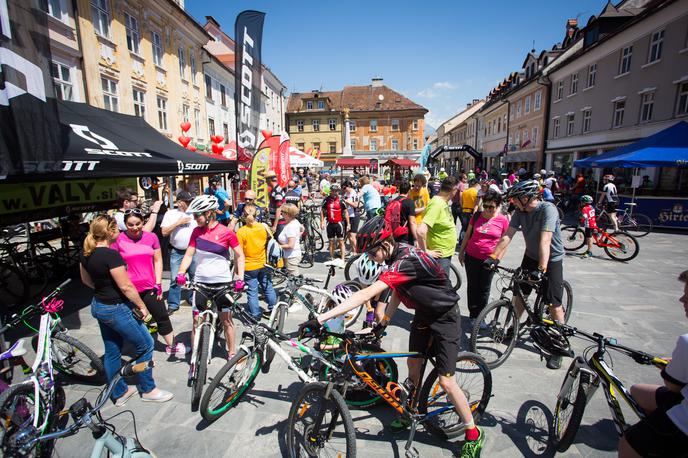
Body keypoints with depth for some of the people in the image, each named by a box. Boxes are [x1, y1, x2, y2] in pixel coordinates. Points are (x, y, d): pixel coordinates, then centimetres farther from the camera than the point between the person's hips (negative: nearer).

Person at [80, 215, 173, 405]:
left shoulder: (86, 254, 1)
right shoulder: (111, 255, -26)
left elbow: (85, 280, 16)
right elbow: (126, 286, -22)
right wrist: (142, 306, -12)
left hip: (98, 306, 9)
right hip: (116, 309, -9)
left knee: (112, 351, 19)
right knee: (145, 345, 6)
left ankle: (119, 393, 33)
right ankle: (147, 389, 19)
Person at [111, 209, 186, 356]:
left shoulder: (151, 237, 1)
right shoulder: (118, 240, -6)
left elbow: (157, 261, 6)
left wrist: (158, 283, 1)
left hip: (150, 288, 2)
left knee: (162, 317, 10)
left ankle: (171, 346, 26)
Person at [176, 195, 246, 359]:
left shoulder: (226, 232, -9)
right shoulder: (196, 231, 2)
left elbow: (240, 256, -3)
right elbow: (189, 254, 3)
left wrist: (240, 278, -11)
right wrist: (181, 273, -13)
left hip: (222, 282, -3)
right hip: (200, 282, 3)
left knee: (226, 320, 8)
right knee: (197, 321, 6)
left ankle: (232, 353, 25)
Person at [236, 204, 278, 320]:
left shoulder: (241, 232, -17)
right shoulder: (264, 227, -8)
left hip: (249, 267, -4)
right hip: (263, 264, 4)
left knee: (252, 291, 9)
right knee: (268, 287, 19)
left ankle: (255, 314, 19)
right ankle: (273, 309, 32)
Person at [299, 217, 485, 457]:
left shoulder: (406, 261, -36)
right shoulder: (396, 254, -7)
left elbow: (366, 294, -44)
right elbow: (398, 291, 1)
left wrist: (321, 318, -46)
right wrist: (386, 315, -15)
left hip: (445, 318, -8)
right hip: (423, 314, 8)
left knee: (446, 381, -2)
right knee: (413, 364, 16)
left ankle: (474, 434, 22)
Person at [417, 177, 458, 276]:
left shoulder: (444, 202, 4)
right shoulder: (437, 204, -24)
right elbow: (421, 231, -34)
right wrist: (425, 251, -24)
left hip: (446, 253, 9)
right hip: (439, 256, -9)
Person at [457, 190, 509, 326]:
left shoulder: (503, 220, -5)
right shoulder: (476, 216, 0)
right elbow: (467, 235, 8)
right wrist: (461, 251, 10)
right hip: (471, 257, 2)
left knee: (484, 289, 10)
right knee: (472, 286, 9)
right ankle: (473, 314, 21)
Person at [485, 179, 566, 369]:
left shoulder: (548, 209, -26)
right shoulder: (520, 212, -7)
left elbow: (545, 241, -35)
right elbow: (507, 236, -9)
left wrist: (542, 268, -42)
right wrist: (493, 257, -18)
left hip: (552, 259, -6)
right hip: (531, 256, 6)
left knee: (554, 304, -2)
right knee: (519, 293, 9)